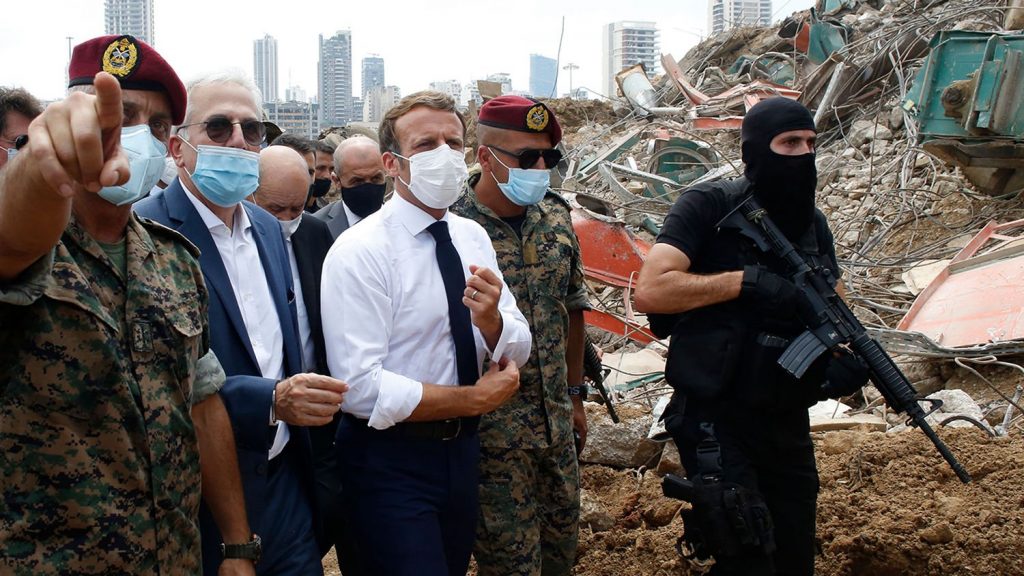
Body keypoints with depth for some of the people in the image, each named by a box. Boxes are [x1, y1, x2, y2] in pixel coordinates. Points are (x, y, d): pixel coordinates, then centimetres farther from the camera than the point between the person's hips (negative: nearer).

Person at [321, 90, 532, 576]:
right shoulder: (359, 253, -18)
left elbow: (517, 350, 1)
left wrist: (489, 319, -21)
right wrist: (473, 398, -18)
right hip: (389, 462, -7)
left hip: (461, 449, 7)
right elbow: (360, 389, -24)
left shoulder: (473, 237, 3)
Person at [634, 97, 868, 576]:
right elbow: (649, 292, -24)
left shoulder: (812, 223, 7)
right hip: (716, 420, -6)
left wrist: (846, 353, -7)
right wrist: (745, 281, -25)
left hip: (786, 421, 7)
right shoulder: (709, 207, -12)